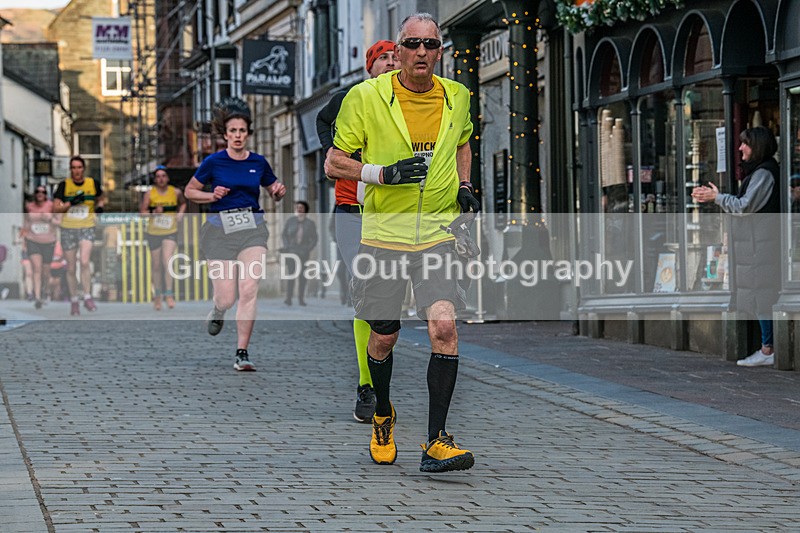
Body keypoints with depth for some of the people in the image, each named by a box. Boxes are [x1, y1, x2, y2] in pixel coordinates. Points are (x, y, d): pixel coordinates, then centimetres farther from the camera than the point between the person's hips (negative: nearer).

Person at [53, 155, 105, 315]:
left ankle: (87, 298, -14)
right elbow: (56, 208, -5)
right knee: (71, 268, 6)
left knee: (85, 262, -21)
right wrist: (71, 202, -19)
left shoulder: (93, 183, 1)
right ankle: (74, 300, 19)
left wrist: (100, 206, -1)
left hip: (87, 228, -1)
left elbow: (100, 199, 20)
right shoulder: (64, 185, -2)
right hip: (68, 229, 1)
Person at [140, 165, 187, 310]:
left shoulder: (176, 192, 1)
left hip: (171, 233, 0)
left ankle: (169, 295, -16)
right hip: (154, 233, 0)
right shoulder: (149, 194, -4)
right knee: (156, 266, 7)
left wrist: (180, 213, 4)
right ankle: (157, 296, 23)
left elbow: (183, 203, 22)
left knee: (167, 261, -18)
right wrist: (153, 213, -25)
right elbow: (142, 211, -7)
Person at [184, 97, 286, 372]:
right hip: (220, 228, -1)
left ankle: (242, 352, -8)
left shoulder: (259, 162, 6)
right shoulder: (214, 162, -1)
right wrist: (212, 196, -10)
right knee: (227, 299, -6)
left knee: (249, 289, -16)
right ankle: (218, 311, 35)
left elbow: (274, 192, 22)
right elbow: (189, 191, 8)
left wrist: (279, 192, -2)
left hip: (252, 228, 2)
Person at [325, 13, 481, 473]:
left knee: (444, 326, -16)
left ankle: (436, 443, -13)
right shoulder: (367, 98, -5)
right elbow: (334, 163, 0)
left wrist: (464, 186, 10)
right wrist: (383, 173, -16)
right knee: (384, 336, 7)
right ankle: (383, 417, 36)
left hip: (438, 232, 1)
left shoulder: (456, 97, 6)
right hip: (384, 232, -1)